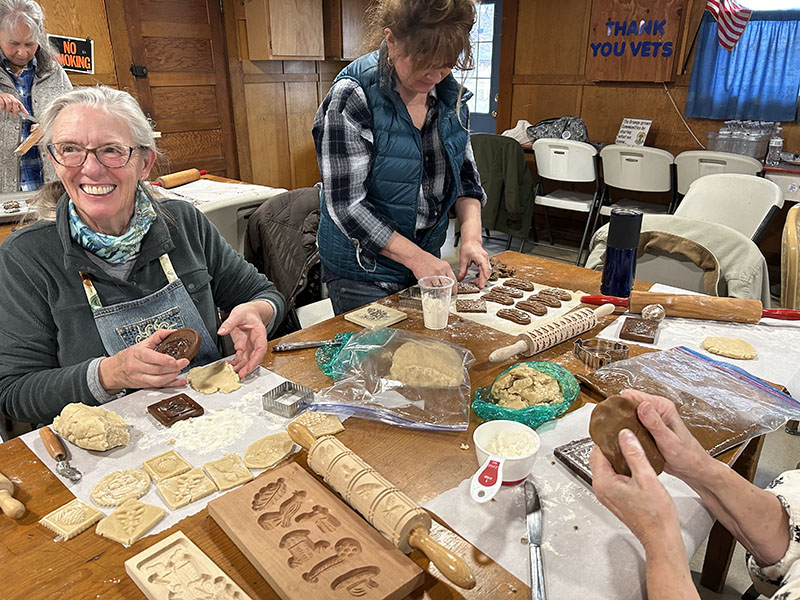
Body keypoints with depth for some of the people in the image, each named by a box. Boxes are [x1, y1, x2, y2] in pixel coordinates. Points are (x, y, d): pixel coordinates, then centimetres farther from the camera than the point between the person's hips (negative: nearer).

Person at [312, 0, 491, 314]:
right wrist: (414, 256, -23)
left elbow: (465, 175, 7)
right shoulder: (352, 97, -19)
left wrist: (471, 234, -11)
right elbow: (345, 204, -21)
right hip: (362, 272, -6)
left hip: (427, 259, 6)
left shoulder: (450, 95, -1)